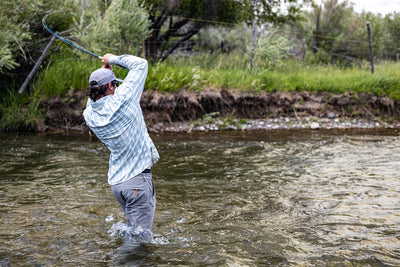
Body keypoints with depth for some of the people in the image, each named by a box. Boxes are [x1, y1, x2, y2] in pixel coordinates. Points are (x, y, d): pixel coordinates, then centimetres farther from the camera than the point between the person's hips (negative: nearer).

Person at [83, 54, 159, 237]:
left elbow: (94, 99, 30)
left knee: (132, 228, 21)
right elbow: (140, 64, -3)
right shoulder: (121, 100, -13)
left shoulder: (90, 116, 3)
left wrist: (103, 71, 22)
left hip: (116, 182, 7)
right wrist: (114, 59, 9)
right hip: (138, 180, -7)